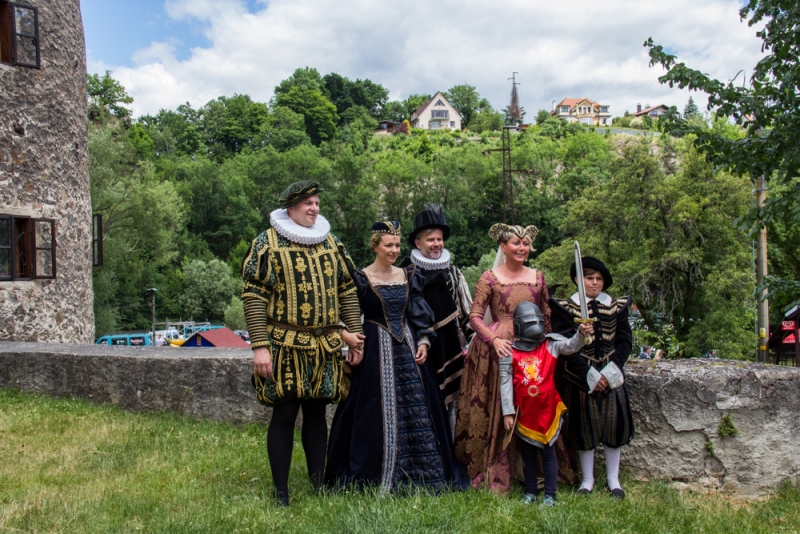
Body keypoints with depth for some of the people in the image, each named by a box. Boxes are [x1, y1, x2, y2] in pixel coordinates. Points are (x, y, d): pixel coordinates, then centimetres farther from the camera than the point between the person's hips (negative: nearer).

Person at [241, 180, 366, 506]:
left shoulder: (330, 243, 12)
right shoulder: (268, 243, -3)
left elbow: (347, 290, 14)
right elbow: (254, 295, -9)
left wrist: (354, 337, 8)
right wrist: (260, 346, -15)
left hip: (325, 346, 4)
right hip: (285, 345, -4)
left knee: (317, 413, 12)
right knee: (284, 414, 1)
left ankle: (319, 481, 24)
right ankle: (281, 491, 12)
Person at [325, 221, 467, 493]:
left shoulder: (408, 276, 10)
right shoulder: (361, 279, -3)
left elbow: (419, 314, 11)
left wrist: (423, 341, -1)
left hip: (408, 347, 4)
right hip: (376, 350, -4)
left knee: (416, 410, 5)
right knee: (379, 412, -3)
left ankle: (420, 473, 16)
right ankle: (380, 479, 6)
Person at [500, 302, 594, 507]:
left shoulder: (550, 345, -3)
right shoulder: (509, 352, -5)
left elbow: (570, 346, -21)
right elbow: (505, 382, -3)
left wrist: (581, 334, -42)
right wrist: (507, 412, -5)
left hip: (548, 410, -1)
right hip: (524, 412, 1)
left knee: (548, 452, 7)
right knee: (528, 454, 14)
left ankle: (550, 495, 17)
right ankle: (530, 492, 28)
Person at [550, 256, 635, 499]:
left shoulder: (617, 306, 4)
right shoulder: (565, 308, -5)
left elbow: (624, 342, 1)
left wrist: (611, 370, -13)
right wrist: (589, 374, -16)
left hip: (611, 376, 3)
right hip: (580, 378, -2)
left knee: (613, 427, 7)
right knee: (584, 429, 6)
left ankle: (613, 478, 24)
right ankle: (587, 479, 23)